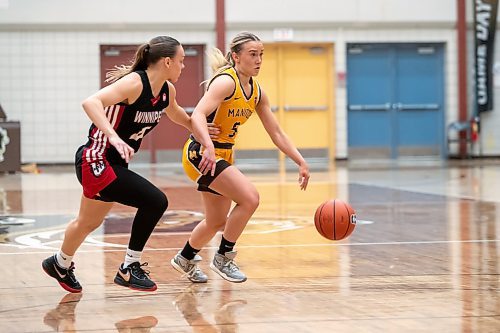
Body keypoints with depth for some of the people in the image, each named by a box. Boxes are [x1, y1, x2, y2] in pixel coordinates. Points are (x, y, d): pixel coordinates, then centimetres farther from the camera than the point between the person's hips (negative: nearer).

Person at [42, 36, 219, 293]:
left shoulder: (167, 90, 2)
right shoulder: (135, 83, -23)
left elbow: (175, 113, 28)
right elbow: (90, 102, -38)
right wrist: (114, 137, -48)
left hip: (115, 165, 9)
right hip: (96, 161, -9)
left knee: (88, 223, 25)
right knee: (155, 201, -19)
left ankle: (61, 264, 49)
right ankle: (129, 269, -6)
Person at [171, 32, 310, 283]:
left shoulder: (257, 92, 5)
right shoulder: (226, 82, -20)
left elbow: (277, 134, 9)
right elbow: (197, 116, -34)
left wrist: (301, 162, 1)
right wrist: (208, 147, -50)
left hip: (223, 156, 9)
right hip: (201, 154, -9)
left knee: (218, 222, 18)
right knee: (250, 198, -22)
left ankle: (185, 259, 43)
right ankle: (223, 258, -5)